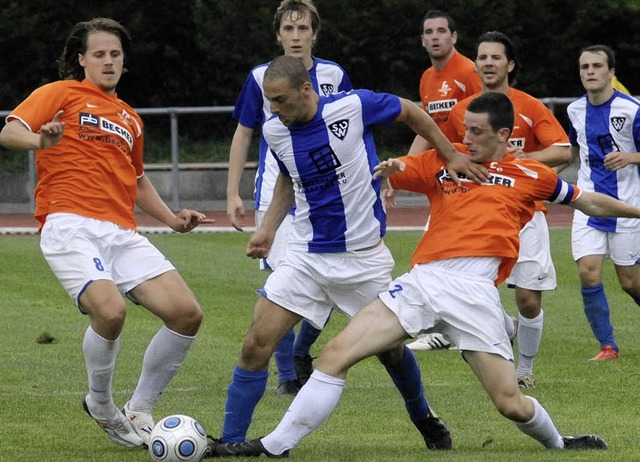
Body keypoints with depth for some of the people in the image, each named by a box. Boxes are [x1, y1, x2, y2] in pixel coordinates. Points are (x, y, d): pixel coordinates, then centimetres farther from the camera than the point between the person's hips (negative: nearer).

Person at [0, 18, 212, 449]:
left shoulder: (130, 118, 27)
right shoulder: (61, 94, 7)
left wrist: (172, 218, 24)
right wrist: (40, 140, -28)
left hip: (122, 233, 7)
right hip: (71, 226, -6)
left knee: (186, 313, -10)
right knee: (110, 310, -31)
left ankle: (139, 411, 7)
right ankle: (101, 406, -2)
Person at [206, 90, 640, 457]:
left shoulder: (530, 175, 12)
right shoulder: (442, 162, 16)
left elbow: (588, 201, 23)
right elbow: (379, 173, 14)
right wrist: (387, 169, -9)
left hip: (474, 291, -2)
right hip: (421, 280, 2)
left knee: (511, 403, -7)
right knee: (336, 353, -10)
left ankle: (558, 443, 27)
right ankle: (276, 445, -4)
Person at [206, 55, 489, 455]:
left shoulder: (355, 106, -17)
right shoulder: (274, 131, -4)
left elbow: (411, 113, 1)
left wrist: (452, 155, 4)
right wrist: (269, 228, 6)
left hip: (364, 255, -3)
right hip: (305, 256, 3)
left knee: (390, 348, 11)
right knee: (256, 345, -10)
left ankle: (424, 418, 40)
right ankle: (230, 444, -4)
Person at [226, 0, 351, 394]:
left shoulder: (334, 76, 3)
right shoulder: (261, 78, -1)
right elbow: (243, 135, 7)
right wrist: (233, 194, 4)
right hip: (276, 194, -2)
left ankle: (301, 352, 24)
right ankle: (287, 376, 1)